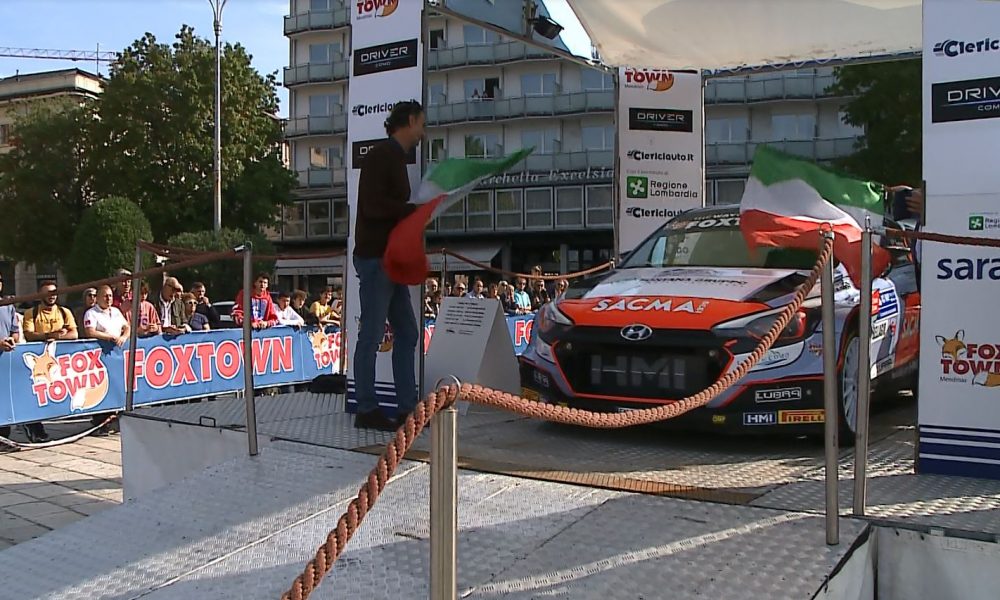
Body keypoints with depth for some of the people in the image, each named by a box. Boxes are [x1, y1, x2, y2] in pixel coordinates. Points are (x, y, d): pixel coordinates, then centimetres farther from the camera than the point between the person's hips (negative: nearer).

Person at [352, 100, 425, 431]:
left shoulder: (396, 158, 20)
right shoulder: (381, 155, -9)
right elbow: (372, 205, -21)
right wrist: (417, 209, -16)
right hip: (374, 258, -10)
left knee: (407, 333, 10)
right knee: (372, 336, -4)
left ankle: (407, 408, 15)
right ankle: (366, 411, 4)